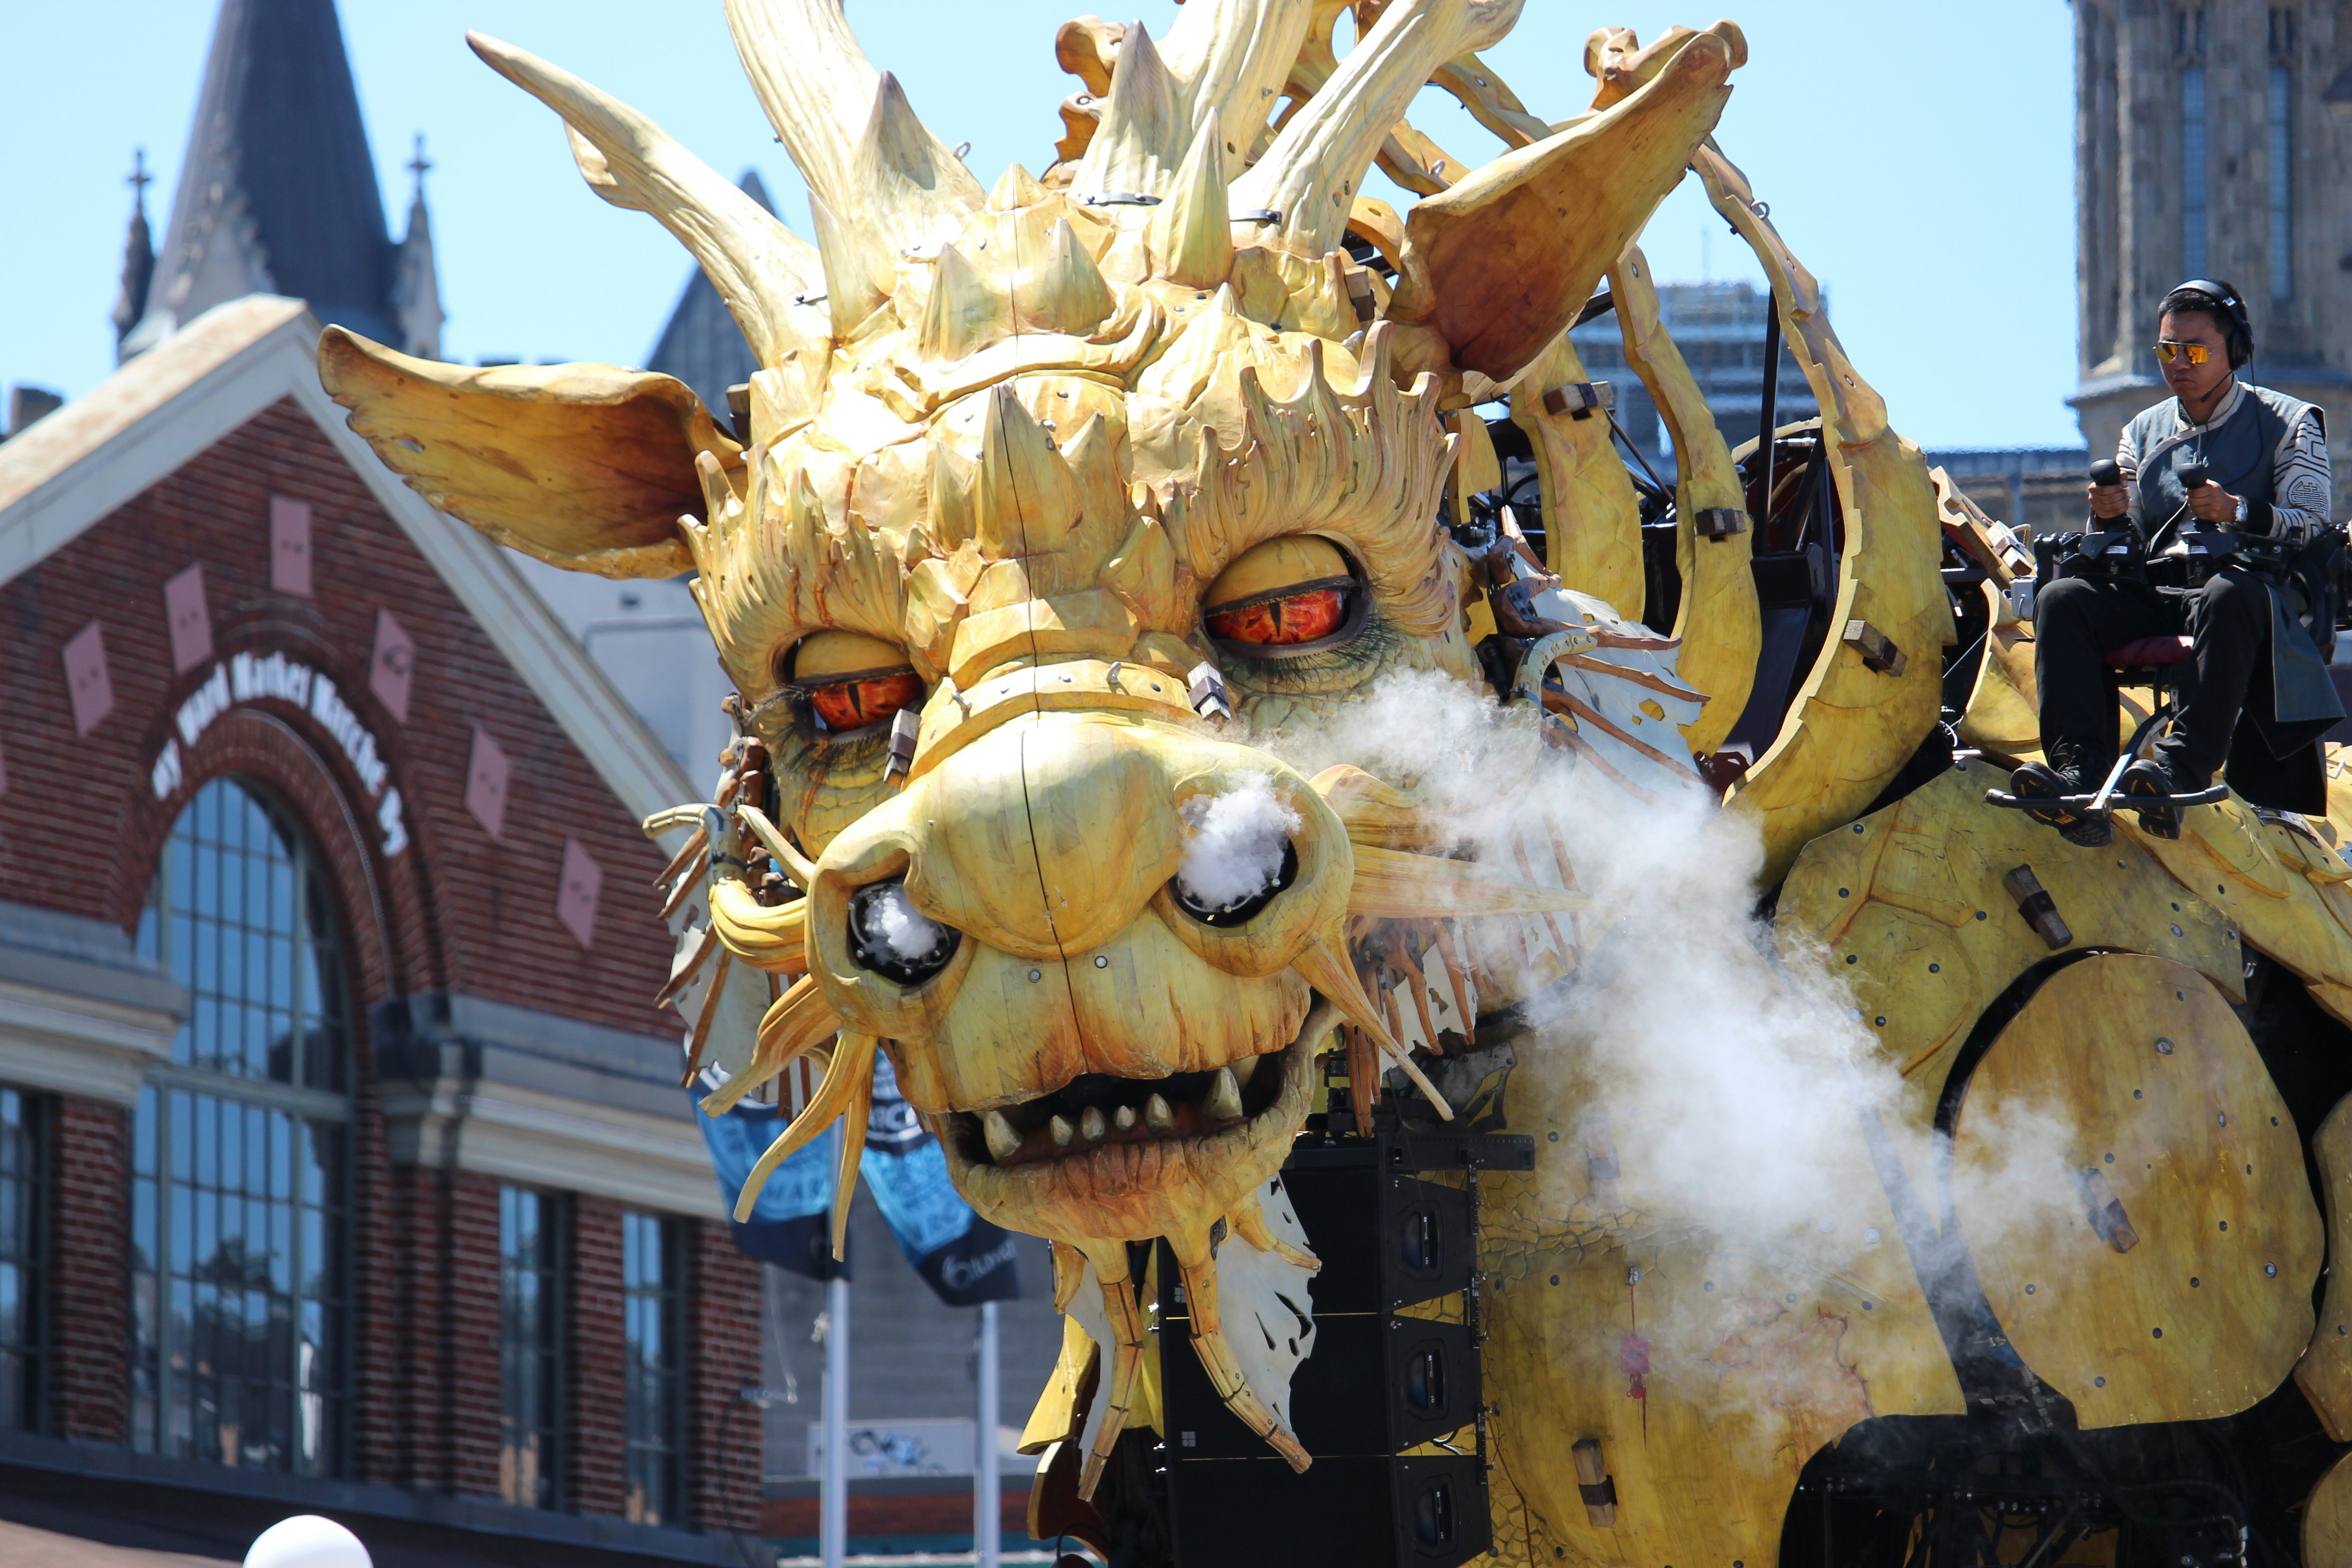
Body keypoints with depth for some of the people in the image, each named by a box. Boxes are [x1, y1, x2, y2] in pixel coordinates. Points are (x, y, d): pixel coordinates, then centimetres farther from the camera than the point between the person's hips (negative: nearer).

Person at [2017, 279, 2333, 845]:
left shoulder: (2287, 423, 11)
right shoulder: (2143, 433, 24)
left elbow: (2310, 524, -3)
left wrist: (2238, 512, -22)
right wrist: (2112, 517, -8)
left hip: (2247, 579, -4)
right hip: (2155, 595, 4)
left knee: (2228, 595, -41)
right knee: (2061, 598, -25)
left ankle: (2183, 770, -53)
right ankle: (2081, 771, -42)